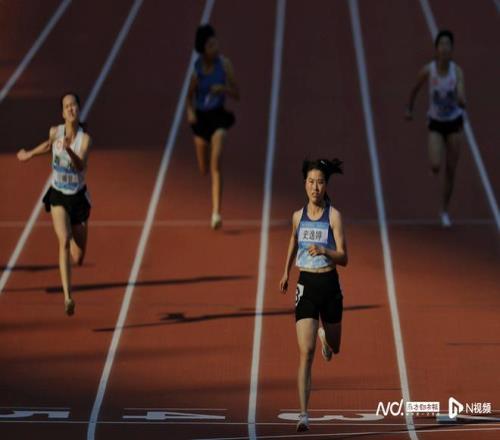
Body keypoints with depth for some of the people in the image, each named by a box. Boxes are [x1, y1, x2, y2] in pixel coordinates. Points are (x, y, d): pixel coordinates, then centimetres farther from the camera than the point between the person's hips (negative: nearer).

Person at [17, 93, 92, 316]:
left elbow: (81, 166, -32)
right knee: (64, 241, -26)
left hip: (78, 197, 0)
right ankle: (67, 297, -30)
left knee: (78, 258, 7)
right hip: (58, 196, 0)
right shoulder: (55, 132, -9)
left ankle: (74, 237, 47)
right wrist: (30, 154, 30)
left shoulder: (85, 138, -16)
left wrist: (69, 150, -49)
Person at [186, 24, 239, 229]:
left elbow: (237, 94, -4)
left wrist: (223, 89, -24)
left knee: (215, 164, -20)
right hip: (200, 117, 2)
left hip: (218, 116, -2)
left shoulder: (224, 64, -9)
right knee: (204, 169, 12)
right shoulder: (196, 67, -6)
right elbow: (190, 95, 8)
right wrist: (190, 111, -11)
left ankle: (216, 213, -23)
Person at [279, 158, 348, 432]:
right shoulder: (298, 216, 2)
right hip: (306, 286, 1)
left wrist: (323, 250, -30)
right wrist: (286, 272, 33)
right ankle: (303, 414, -14)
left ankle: (325, 337, 60)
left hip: (329, 285, -1)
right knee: (305, 352, -12)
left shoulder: (333, 216, -8)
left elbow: (344, 258, -12)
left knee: (334, 347, 20)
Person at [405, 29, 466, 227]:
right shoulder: (427, 70, -16)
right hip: (436, 124, 0)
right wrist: (409, 109, 11)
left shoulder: (457, 71, -17)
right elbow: (415, 89, 5)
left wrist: (461, 100, -49)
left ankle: (444, 211, 24)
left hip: (455, 123, 0)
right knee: (435, 166, -21)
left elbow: (462, 102, -27)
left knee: (450, 171, 6)